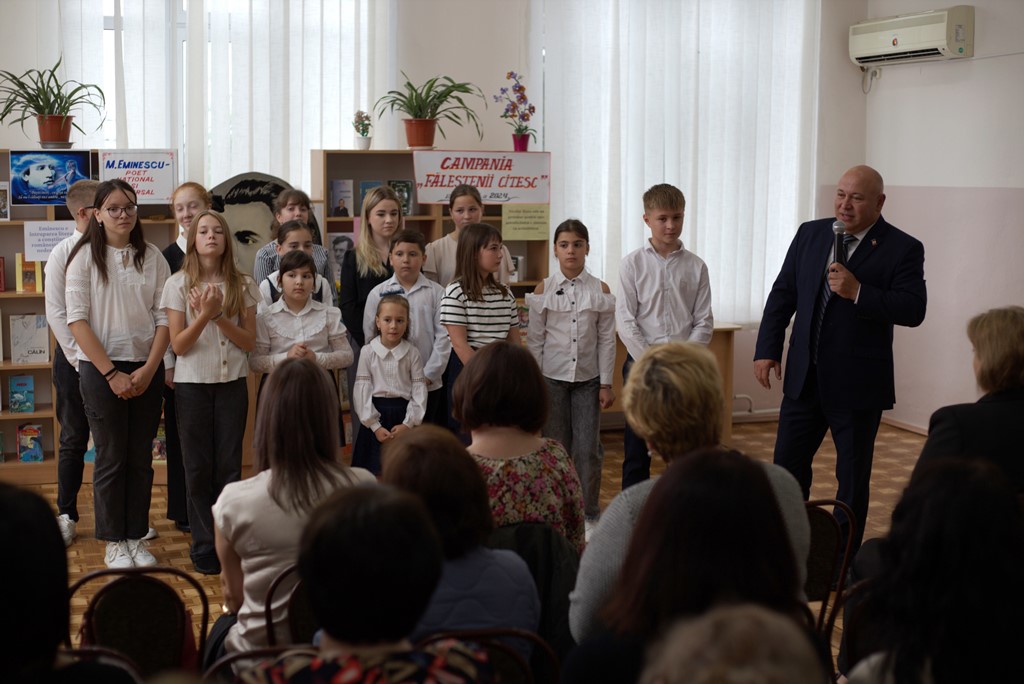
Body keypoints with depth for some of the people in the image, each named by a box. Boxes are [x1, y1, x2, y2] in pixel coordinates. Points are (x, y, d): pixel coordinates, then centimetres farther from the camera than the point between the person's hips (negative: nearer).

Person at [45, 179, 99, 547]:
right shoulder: (63, 254, -5)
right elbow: (57, 314, -6)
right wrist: (81, 360, -10)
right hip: (76, 355, -2)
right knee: (74, 440, 7)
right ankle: (66, 516, 18)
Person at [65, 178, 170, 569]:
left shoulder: (152, 257, 4)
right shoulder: (86, 257, -4)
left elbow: (163, 317, 2)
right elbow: (77, 320, -9)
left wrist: (149, 369, -8)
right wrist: (112, 373, -13)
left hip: (146, 369, 3)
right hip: (101, 369, -3)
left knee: (141, 458, 7)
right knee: (111, 457, 2)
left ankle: (136, 537, 18)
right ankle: (113, 543, 13)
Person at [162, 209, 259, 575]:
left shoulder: (242, 285, 2)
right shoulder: (178, 284, -3)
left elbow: (249, 341, -2)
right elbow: (178, 345, -7)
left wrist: (219, 316, -16)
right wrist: (204, 315, -21)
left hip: (233, 382, 1)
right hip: (193, 383, -1)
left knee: (229, 466, 5)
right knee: (199, 467, 4)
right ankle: (204, 547, 12)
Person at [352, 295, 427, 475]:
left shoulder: (412, 353, 2)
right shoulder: (368, 352, -1)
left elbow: (419, 391, -1)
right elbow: (362, 391, -4)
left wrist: (408, 424, -9)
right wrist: (375, 426, -9)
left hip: (404, 416, 1)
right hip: (376, 415, -1)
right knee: (375, 472, 1)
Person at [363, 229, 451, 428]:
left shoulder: (436, 293, -1)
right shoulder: (377, 294, 2)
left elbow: (443, 337, -4)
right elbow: (370, 338, 3)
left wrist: (429, 375, -9)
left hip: (429, 385, 0)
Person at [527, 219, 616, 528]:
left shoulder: (600, 290, -1)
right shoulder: (544, 289, -1)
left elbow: (606, 339, 1)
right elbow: (535, 339, 1)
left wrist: (606, 383, -2)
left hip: (587, 378, 0)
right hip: (552, 377, 0)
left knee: (588, 449, -2)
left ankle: (589, 514, 11)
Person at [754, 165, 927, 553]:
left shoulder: (903, 249, -8)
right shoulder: (810, 234, 6)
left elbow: (913, 310, -17)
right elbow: (782, 295, 9)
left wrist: (858, 292, -26)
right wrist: (767, 350, 3)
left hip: (857, 385, -4)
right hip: (803, 376, 4)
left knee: (852, 476, 7)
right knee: (787, 463, 8)